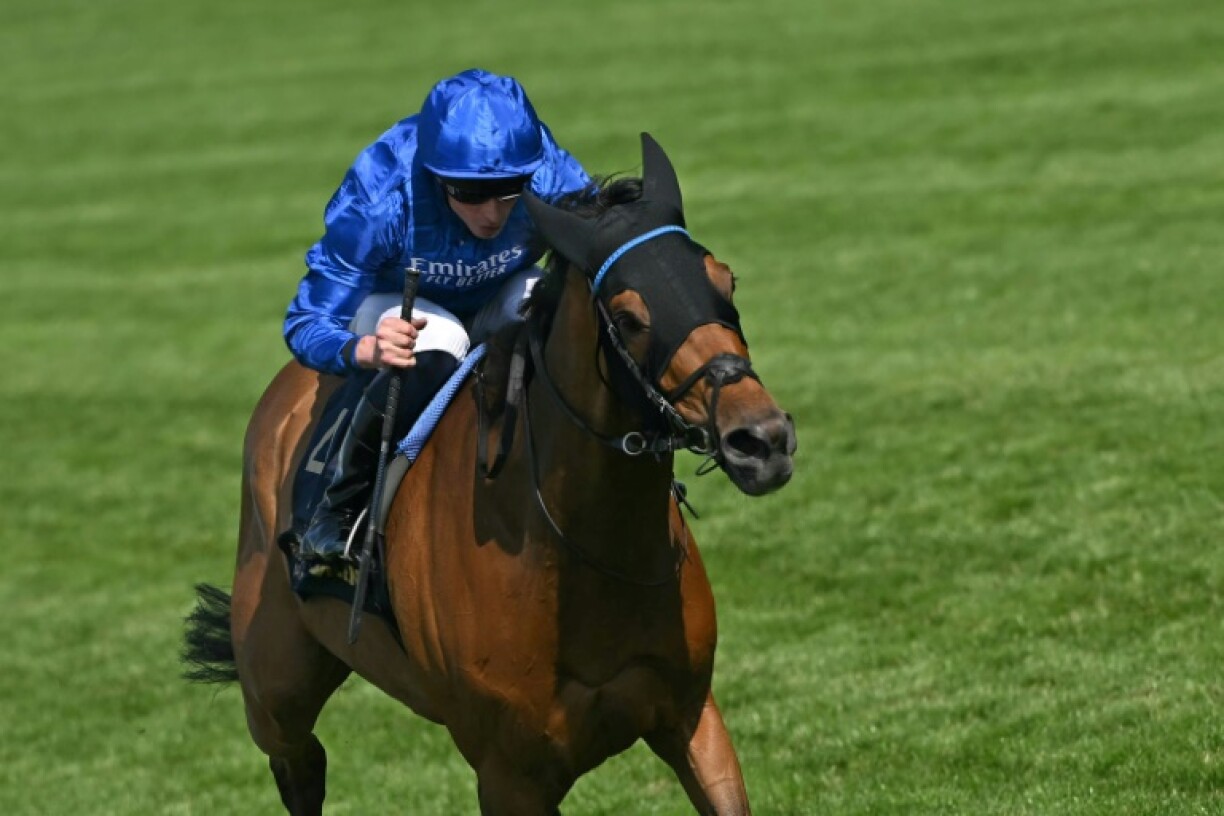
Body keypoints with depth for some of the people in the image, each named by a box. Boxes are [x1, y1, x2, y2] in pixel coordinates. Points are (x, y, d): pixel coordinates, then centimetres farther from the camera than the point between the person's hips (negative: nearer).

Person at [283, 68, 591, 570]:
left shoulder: (552, 179, -30)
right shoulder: (378, 200, -36)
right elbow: (306, 324, -31)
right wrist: (366, 351, -55)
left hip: (499, 304, 2)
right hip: (396, 308, -2)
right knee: (434, 346, -38)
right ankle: (341, 507, -17)